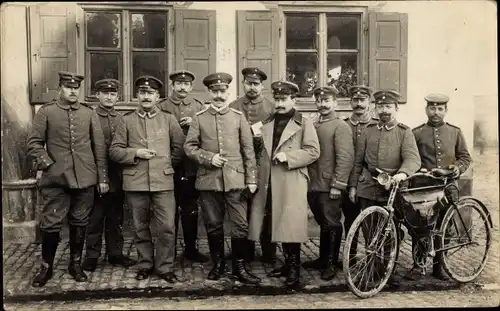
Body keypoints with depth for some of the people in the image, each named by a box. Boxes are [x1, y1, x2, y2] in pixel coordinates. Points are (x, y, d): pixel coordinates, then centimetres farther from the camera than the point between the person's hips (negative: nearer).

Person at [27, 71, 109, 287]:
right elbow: (34, 143, 3)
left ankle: (76, 264, 25)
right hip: (56, 179, -2)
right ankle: (46, 266, 19)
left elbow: (99, 147, 7)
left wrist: (102, 177, 4)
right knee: (50, 224, 1)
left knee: (79, 224, 10)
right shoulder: (45, 112, 3)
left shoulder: (89, 114, 8)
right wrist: (47, 164, -11)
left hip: (85, 179, 2)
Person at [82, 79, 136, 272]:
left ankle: (115, 253, 23)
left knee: (116, 219, 12)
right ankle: (92, 256, 16)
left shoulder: (121, 119, 11)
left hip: (117, 178, 4)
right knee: (95, 218, 4)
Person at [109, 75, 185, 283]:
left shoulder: (168, 119, 7)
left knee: (167, 227, -2)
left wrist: (168, 165, 8)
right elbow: (114, 150, 4)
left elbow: (179, 147, 11)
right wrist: (135, 153, -10)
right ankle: (145, 265, 25)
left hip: (163, 182, 0)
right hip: (135, 183, 1)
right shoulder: (127, 121, 7)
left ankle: (165, 267, 12)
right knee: (141, 228, 10)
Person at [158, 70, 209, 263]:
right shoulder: (163, 107, 3)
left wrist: (194, 123, -12)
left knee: (191, 210, 9)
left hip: (191, 166, 2)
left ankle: (191, 249, 22)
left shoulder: (199, 107, 9)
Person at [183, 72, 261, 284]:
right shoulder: (199, 118, 5)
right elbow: (189, 147, 3)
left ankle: (239, 267, 14)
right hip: (208, 180, 1)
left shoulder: (238, 117, 5)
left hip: (235, 179, 0)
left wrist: (251, 179, -1)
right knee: (213, 225, 10)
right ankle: (218, 264, 27)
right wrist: (209, 158, -12)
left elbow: (248, 150, 4)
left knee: (240, 225, 0)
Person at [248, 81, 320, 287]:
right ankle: (287, 263, 23)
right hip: (270, 183, 6)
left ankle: (294, 268, 7)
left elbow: (313, 151, -8)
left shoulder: (303, 123, 0)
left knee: (291, 224, -5)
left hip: (292, 183, -5)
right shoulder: (267, 124, 18)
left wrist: (288, 157, -15)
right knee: (279, 224, 11)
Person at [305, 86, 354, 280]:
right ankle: (323, 259, 29)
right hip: (313, 186, 7)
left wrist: (337, 185, -18)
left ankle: (331, 264, 13)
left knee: (332, 225, 3)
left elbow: (346, 158, -15)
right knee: (323, 224, 17)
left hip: (329, 187, -6)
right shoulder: (312, 126, 13)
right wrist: (307, 180, 13)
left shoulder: (340, 126, -8)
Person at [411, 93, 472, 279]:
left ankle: (438, 266, 19)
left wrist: (458, 167, -7)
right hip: (421, 187, -2)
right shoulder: (416, 133, 4)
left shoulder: (455, 132, 10)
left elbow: (465, 157, 12)